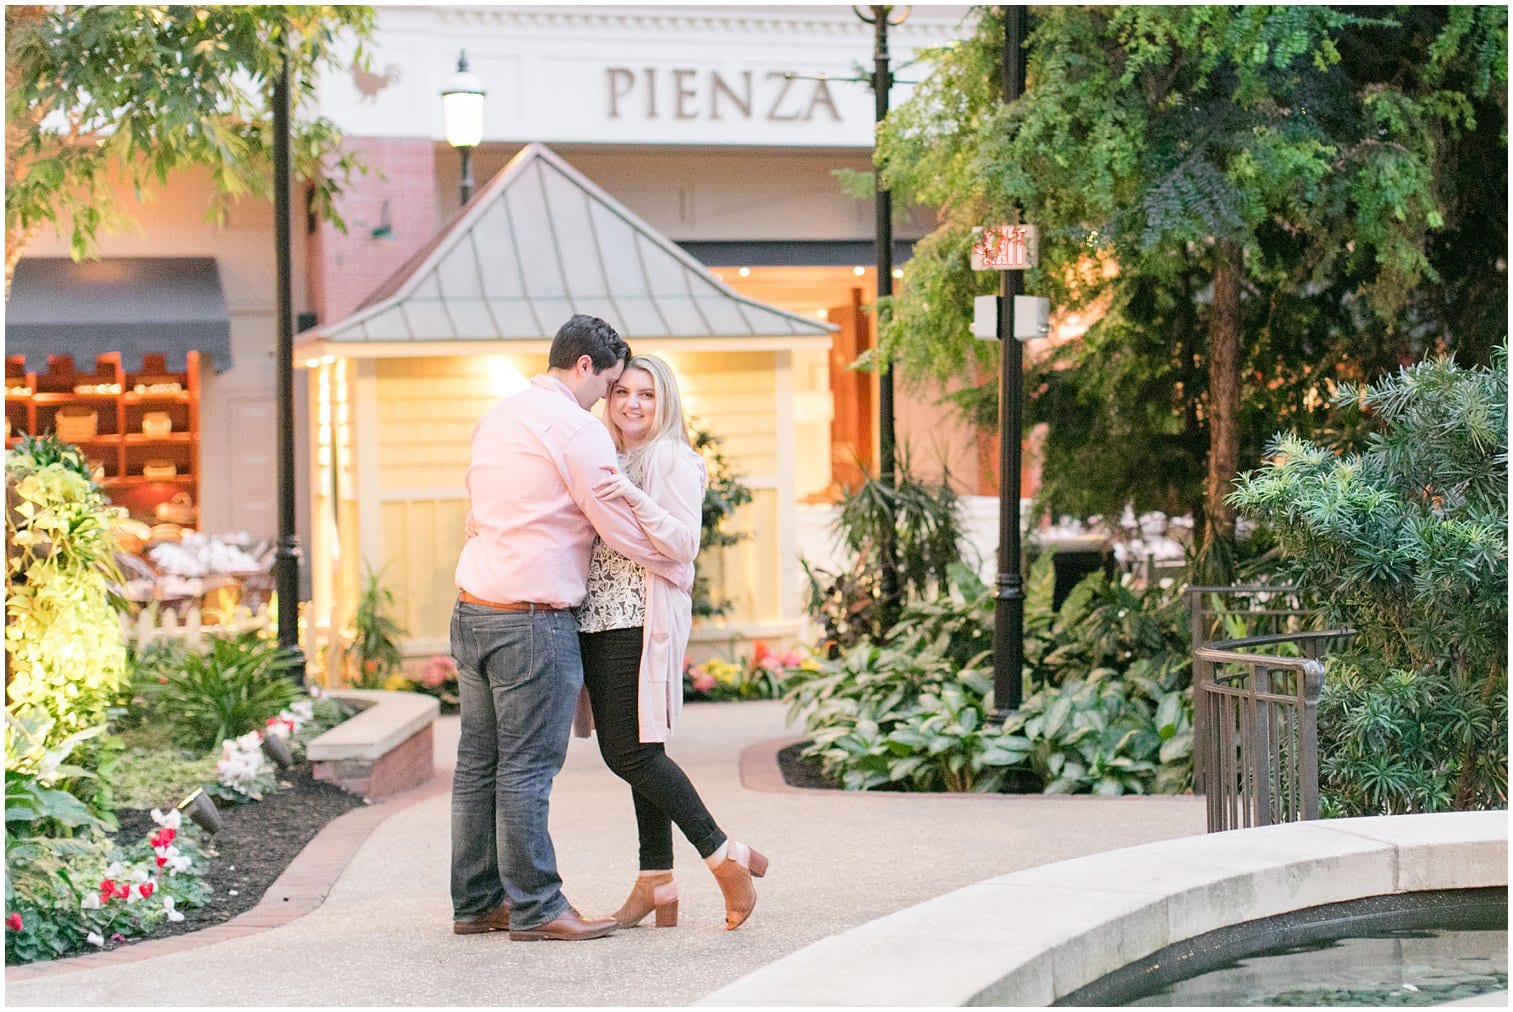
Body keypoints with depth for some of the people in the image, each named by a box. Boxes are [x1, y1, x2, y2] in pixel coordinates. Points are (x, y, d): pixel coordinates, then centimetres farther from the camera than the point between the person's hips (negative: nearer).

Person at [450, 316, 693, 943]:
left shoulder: (498, 417, 16)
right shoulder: (578, 429, -10)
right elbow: (622, 529, -8)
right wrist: (681, 572, 7)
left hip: (471, 610, 9)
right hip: (532, 620, -9)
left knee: (478, 763, 11)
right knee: (527, 767, -5)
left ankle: (476, 903, 16)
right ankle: (535, 908, -1)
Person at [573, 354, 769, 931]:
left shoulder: (673, 460, -5)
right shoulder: (605, 460, 20)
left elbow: (683, 543, -15)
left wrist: (634, 499, -26)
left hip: (642, 623, -8)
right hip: (598, 622, 8)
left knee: (629, 751, -11)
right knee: (638, 753, 8)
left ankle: (725, 856, -3)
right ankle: (657, 885, 11)